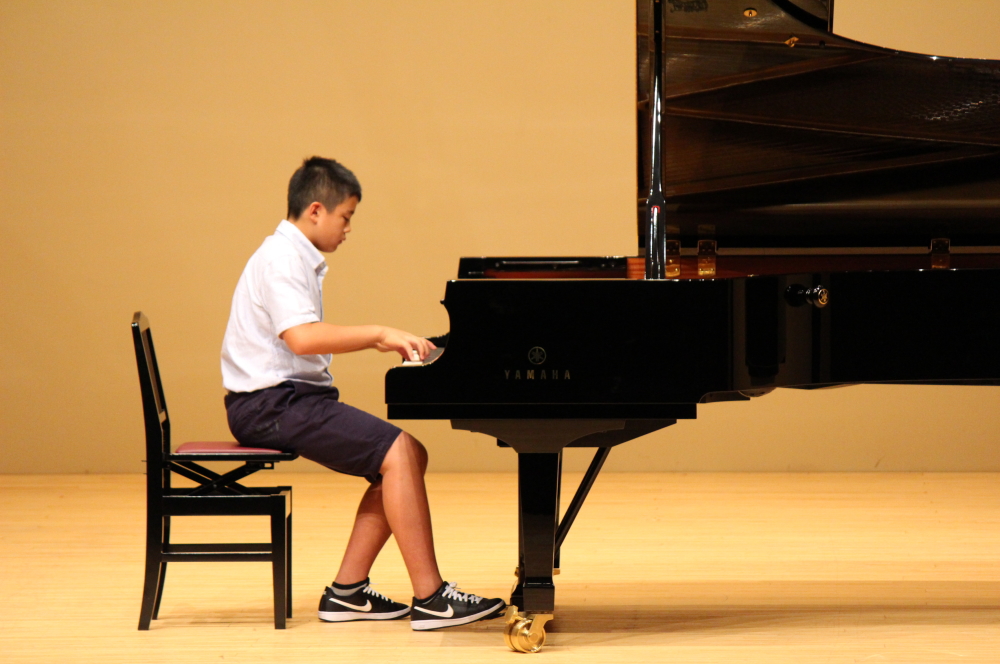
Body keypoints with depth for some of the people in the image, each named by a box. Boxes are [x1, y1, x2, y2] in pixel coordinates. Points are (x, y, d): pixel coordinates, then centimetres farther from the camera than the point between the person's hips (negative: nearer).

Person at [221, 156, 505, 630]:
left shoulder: (299, 258, 20)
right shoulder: (281, 258, -13)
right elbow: (300, 338, -29)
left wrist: (379, 341, 20)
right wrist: (380, 333, -24)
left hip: (293, 396, 10)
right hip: (271, 402, -10)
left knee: (408, 456, 3)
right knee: (397, 453, -21)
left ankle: (348, 591, 1)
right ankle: (429, 599, -22)